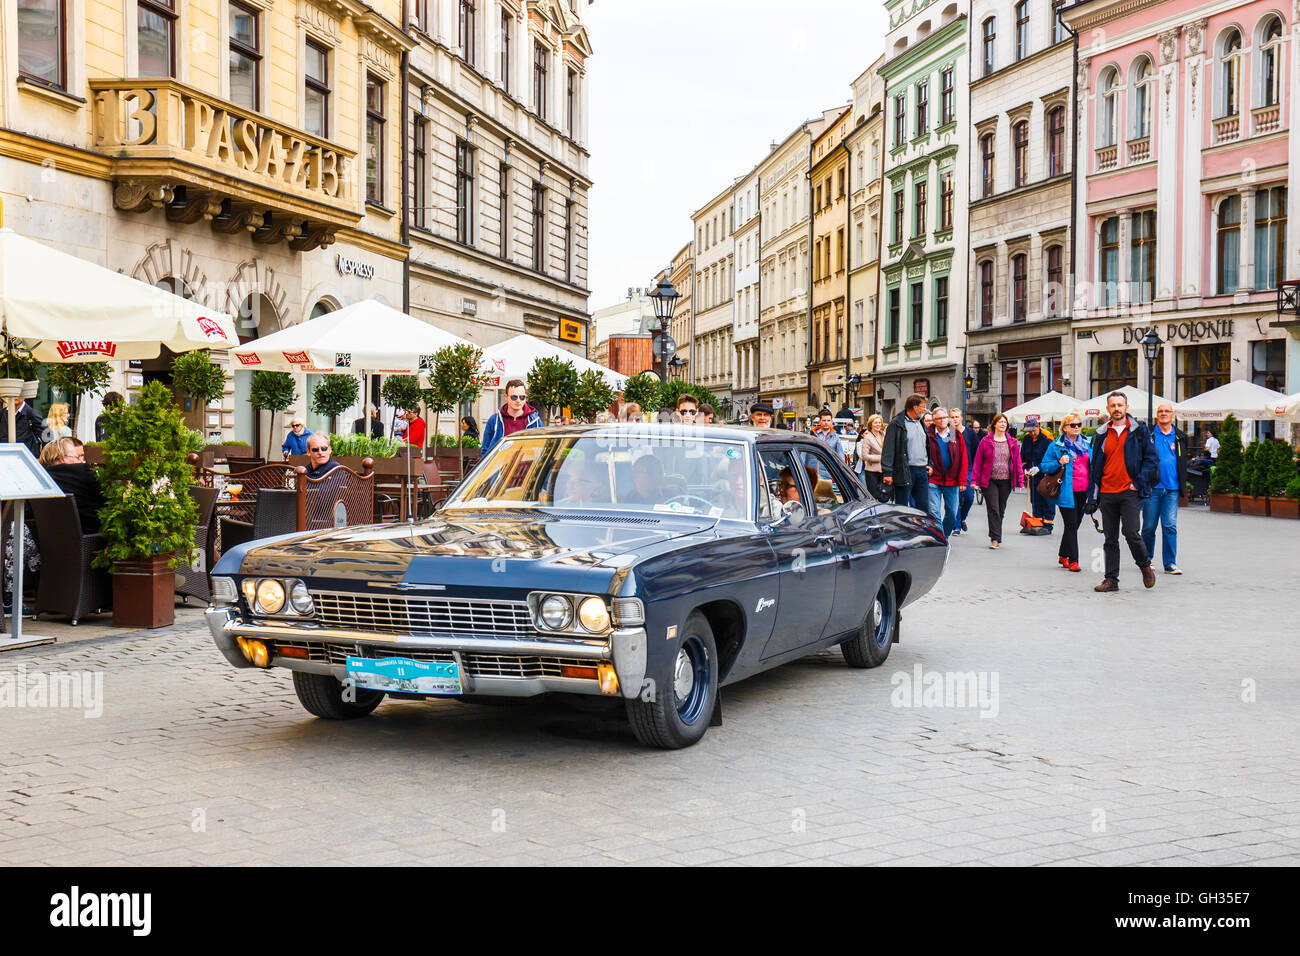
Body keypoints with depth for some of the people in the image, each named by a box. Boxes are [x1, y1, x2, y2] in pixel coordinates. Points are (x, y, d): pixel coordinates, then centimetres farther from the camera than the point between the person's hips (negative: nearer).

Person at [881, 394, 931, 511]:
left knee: (924, 507, 7)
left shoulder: (921, 424, 17)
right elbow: (888, 450, -11)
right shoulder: (897, 424, -7)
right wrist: (887, 472, -16)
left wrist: (929, 464, 13)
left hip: (922, 471, 7)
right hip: (904, 472, -7)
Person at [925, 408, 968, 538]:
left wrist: (962, 480, -1)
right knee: (934, 513, -7)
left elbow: (963, 459, 4)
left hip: (952, 481, 3)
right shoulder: (928, 435, -1)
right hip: (933, 480, -3)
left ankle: (945, 537, 28)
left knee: (952, 512, 9)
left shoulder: (956, 435, 5)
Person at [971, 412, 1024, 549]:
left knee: (1001, 510, 9)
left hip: (1006, 481, 3)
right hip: (990, 480, -3)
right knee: (993, 509, -9)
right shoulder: (986, 441, 0)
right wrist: (975, 480, -4)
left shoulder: (1012, 442, 8)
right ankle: (996, 539, -9)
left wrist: (1020, 481, 2)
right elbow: (978, 461, 1)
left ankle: (994, 536, 22)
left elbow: (1017, 462, 8)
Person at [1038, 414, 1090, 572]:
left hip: (1083, 492, 6)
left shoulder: (1087, 444, 14)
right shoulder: (1056, 446, -2)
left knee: (1074, 525, 13)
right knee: (1071, 526, -8)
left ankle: (1063, 555, 27)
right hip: (1067, 492, -5)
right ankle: (1073, 561, -7)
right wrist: (1059, 462, -20)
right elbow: (1044, 466, -2)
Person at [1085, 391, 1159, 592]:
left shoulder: (1139, 430, 2)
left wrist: (1138, 482, -9)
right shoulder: (1101, 434, 11)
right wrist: (1092, 498, 8)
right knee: (1110, 538, 5)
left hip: (1130, 492, -4)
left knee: (1131, 533, -11)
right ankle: (1111, 579, 11)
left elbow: (1151, 459, 2)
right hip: (1107, 493, 4)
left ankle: (1145, 566, 15)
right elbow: (1094, 467, 14)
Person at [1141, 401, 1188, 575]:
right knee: (1149, 526, 4)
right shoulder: (1148, 435, 4)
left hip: (1172, 489, 2)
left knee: (1170, 526, -5)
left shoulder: (1180, 438, 12)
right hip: (1152, 487, -2)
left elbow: (1183, 464, 20)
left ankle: (1170, 563, -1)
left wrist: (1182, 485, 12)